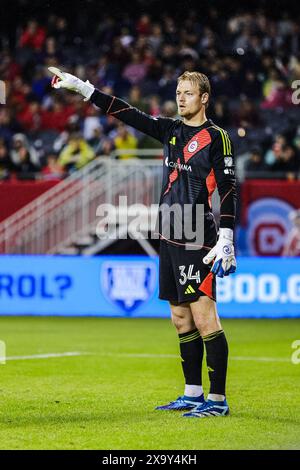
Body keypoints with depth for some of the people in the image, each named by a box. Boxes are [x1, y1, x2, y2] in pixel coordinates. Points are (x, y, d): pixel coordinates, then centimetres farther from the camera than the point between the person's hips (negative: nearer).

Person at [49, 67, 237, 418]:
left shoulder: (216, 137, -5)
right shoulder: (170, 130, 14)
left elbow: (228, 190, -9)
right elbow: (127, 113, 15)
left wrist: (226, 239, -16)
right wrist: (81, 87, 11)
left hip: (197, 241, -8)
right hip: (170, 239, 8)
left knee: (204, 318, -11)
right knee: (181, 320, 10)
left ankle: (218, 399, -9)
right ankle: (193, 395, 17)